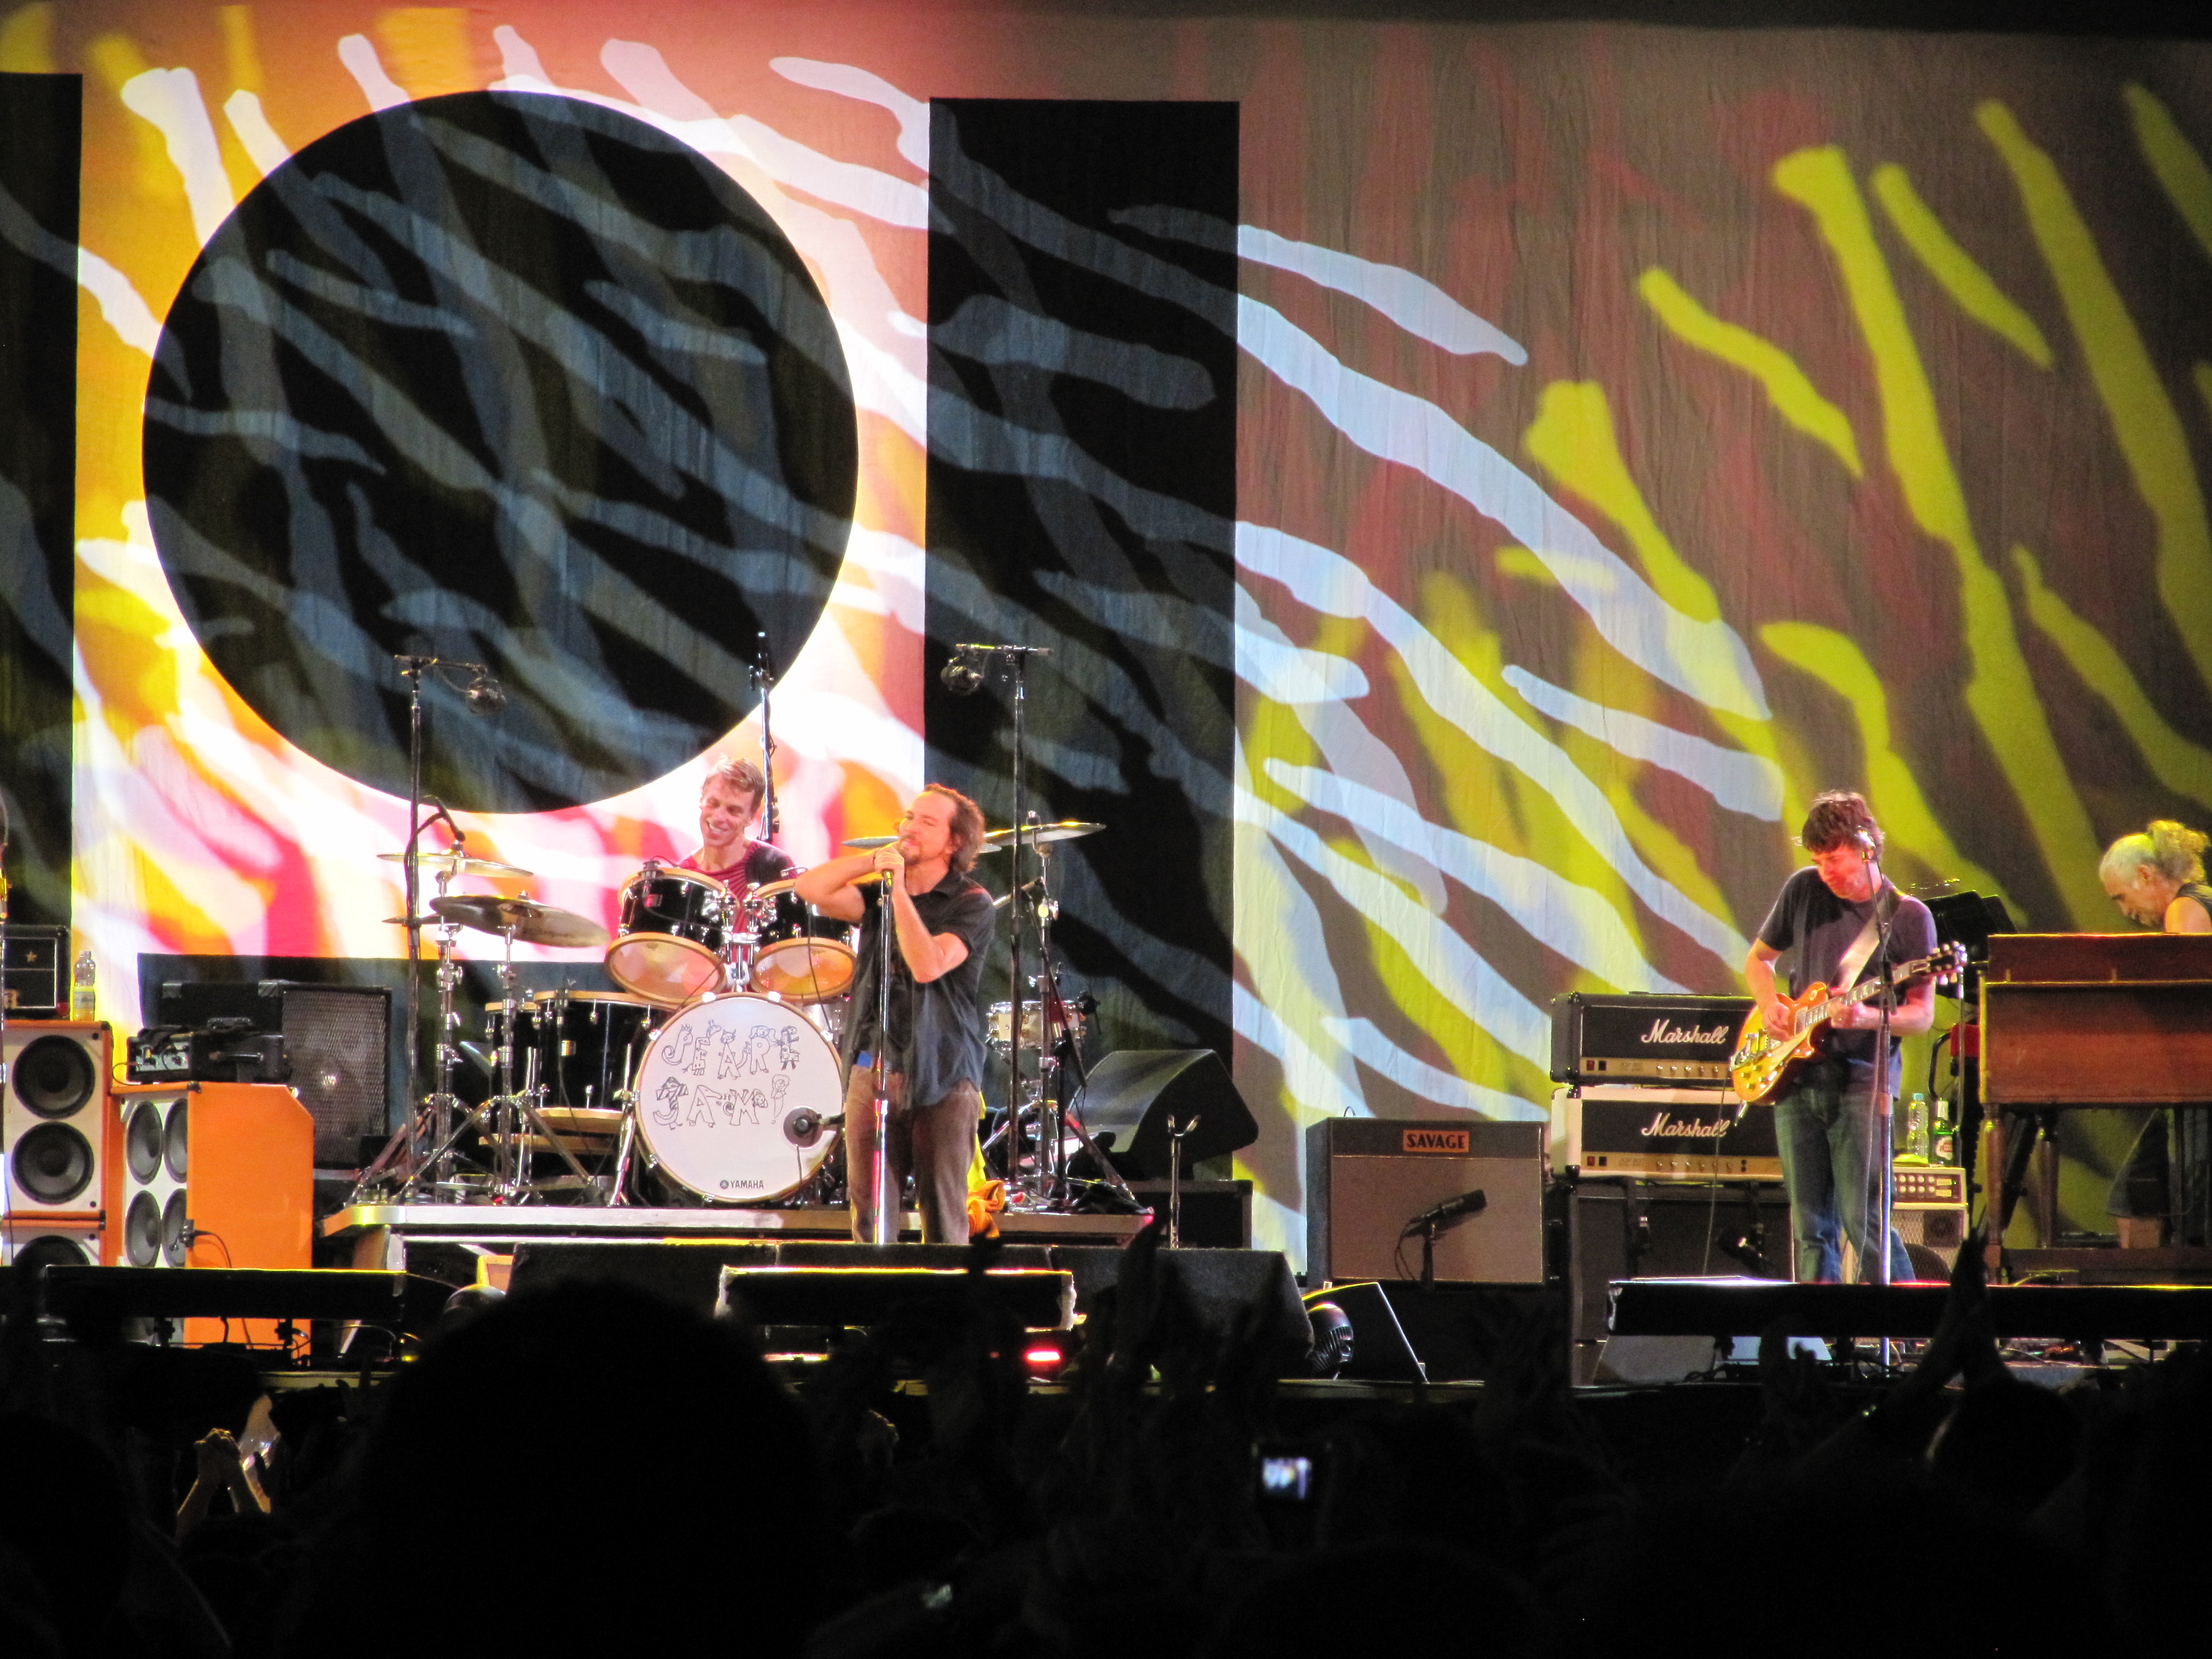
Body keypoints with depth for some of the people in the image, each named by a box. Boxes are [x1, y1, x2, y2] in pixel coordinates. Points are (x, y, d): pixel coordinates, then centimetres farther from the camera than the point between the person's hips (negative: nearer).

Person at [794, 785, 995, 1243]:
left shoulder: (971, 904, -2)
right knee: (868, 1215, 3)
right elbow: (812, 890, -3)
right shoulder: (877, 895, 13)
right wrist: (876, 860, -8)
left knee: (943, 1219, -3)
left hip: (942, 1079, -4)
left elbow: (928, 965, -17)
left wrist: (899, 891, -15)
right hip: (872, 1070, 4)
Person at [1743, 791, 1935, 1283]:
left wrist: (1866, 1019, -23)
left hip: (1862, 1080, -4)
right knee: (1810, 1228, 6)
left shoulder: (1908, 917, -5)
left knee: (1864, 1223, -12)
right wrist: (1770, 1007, 1)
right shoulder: (1803, 891, 7)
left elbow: (1921, 1015, -4)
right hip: (1796, 1077, 4)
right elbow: (1758, 959, 21)